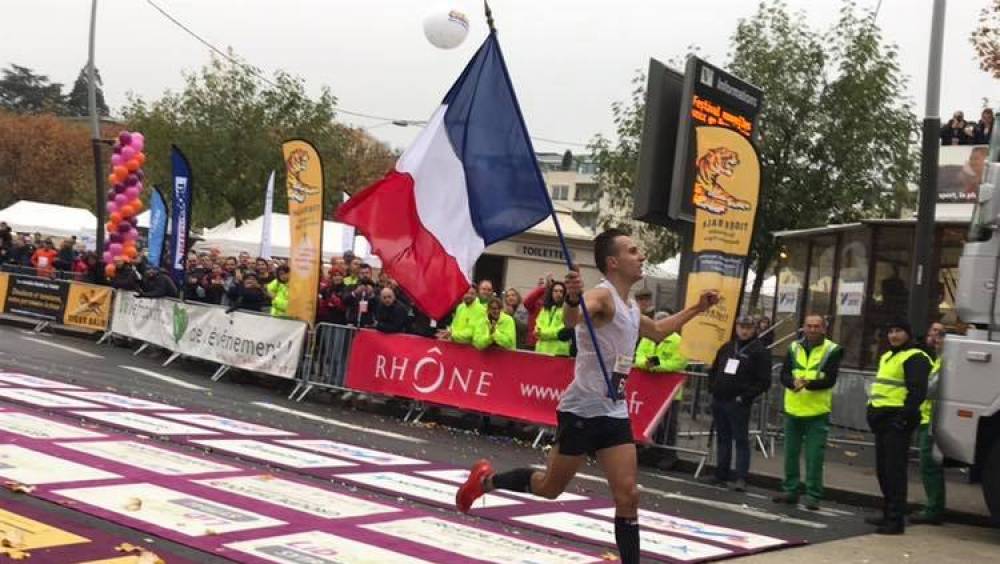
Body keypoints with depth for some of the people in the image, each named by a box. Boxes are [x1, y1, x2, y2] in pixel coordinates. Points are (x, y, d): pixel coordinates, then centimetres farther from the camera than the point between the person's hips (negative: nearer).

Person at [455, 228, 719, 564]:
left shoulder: (631, 307, 13)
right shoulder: (603, 295, -15)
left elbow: (657, 331, 36)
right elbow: (572, 319, -40)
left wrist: (696, 309, 33)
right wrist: (572, 299, -62)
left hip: (615, 413, 7)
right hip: (583, 410, -7)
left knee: (628, 496, -2)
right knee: (549, 488, 8)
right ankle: (486, 480, 31)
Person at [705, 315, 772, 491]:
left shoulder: (760, 351, -3)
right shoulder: (726, 348, 15)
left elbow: (764, 381, -10)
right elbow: (713, 371, 24)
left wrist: (745, 396, -15)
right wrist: (712, 388, 9)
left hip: (738, 404, -6)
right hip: (719, 401, 6)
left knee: (741, 440, -5)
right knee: (722, 438, 11)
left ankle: (741, 478, -6)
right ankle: (721, 474, 17)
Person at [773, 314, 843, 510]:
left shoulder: (832, 350, -4)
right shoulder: (794, 348, 7)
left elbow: (830, 380, -12)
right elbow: (784, 375, 2)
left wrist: (809, 384, -28)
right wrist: (793, 382, -20)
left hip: (817, 412, -4)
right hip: (793, 409, 4)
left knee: (814, 457, -4)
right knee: (791, 453, 12)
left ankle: (813, 496, 4)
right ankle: (790, 491, 23)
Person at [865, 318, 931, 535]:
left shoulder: (915, 358, -9)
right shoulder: (887, 357, 21)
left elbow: (918, 391, -18)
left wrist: (903, 417, -22)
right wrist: (873, 411, 18)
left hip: (897, 421, -10)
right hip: (882, 419, 10)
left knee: (895, 470, -9)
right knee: (883, 469, 15)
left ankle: (896, 519, -7)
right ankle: (888, 513, 25)